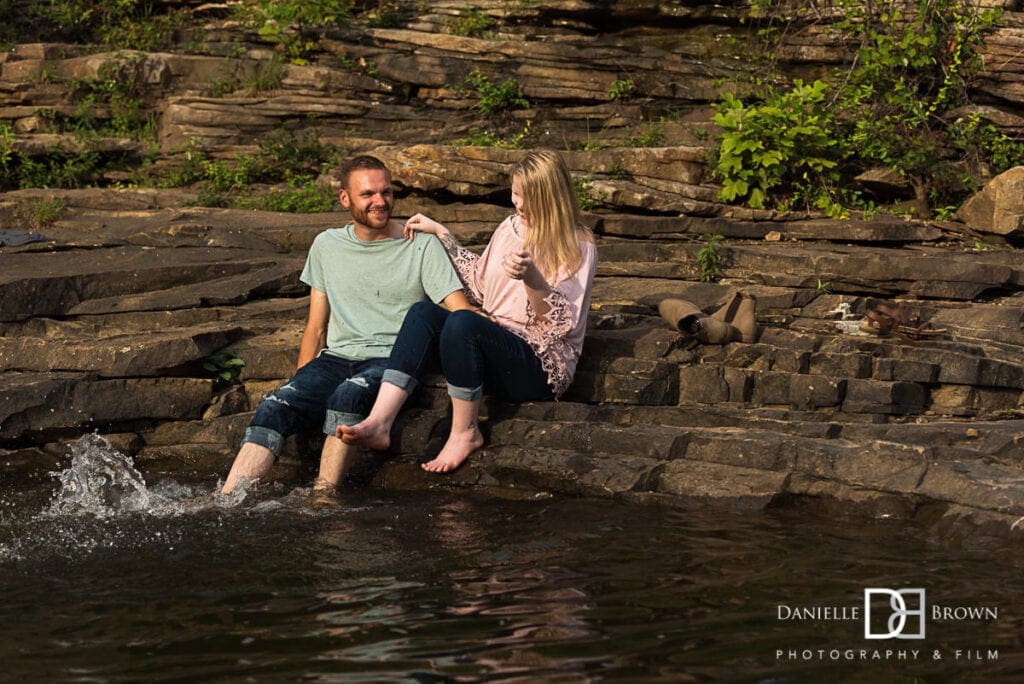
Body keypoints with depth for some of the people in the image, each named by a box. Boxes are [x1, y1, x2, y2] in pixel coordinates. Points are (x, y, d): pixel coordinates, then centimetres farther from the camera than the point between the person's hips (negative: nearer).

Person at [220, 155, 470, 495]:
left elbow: (461, 313, -4)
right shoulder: (327, 245, 15)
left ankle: (322, 496, -38)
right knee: (275, 406, -24)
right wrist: (301, 384, 8)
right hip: (336, 357, 3)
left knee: (348, 395, -37)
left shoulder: (420, 246, 3)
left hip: (392, 360, -3)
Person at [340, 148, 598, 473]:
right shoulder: (511, 227, 16)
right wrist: (442, 233, 24)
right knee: (423, 312, -16)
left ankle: (465, 433, -17)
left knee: (461, 322, -33)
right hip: (494, 348, 8)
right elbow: (480, 285, 27)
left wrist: (531, 278, -34)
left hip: (544, 365, -8)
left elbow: (563, 324, -16)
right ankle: (379, 423, -32)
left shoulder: (578, 247, -6)